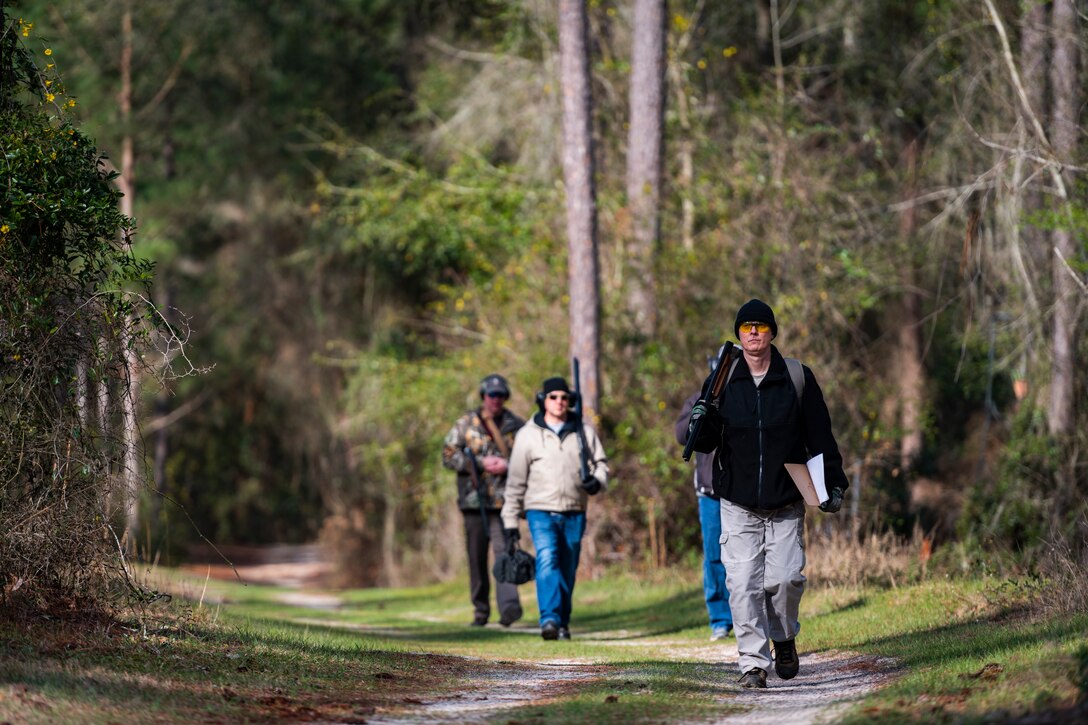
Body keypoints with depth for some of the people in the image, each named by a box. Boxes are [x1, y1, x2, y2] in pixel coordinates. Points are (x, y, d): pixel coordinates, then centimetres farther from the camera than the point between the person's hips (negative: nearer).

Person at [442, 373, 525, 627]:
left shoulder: (517, 426, 8)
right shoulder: (465, 424, 8)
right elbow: (448, 455, 2)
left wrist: (507, 465, -11)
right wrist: (481, 463, -10)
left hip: (504, 500, -2)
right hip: (474, 499, 2)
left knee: (504, 550, -17)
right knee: (477, 557, 7)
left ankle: (509, 605, -27)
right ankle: (480, 610, 17)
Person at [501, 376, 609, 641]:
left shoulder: (584, 431, 9)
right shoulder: (528, 435, 5)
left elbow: (601, 463, 13)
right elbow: (516, 481, 7)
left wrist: (598, 481, -13)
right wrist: (510, 521, 5)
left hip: (574, 514, 2)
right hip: (541, 511, -2)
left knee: (567, 571, 6)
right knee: (547, 561, -21)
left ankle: (563, 624, 18)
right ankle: (549, 619, -30)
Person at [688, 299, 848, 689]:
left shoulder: (798, 378, 3)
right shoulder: (723, 380, 5)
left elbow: (821, 437, 7)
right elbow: (704, 444, 5)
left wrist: (833, 484, 1)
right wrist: (700, 424, -17)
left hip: (786, 506, -1)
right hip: (738, 506, 1)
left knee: (785, 578, -10)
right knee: (743, 584, -8)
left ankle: (783, 638, 17)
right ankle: (753, 662, -3)